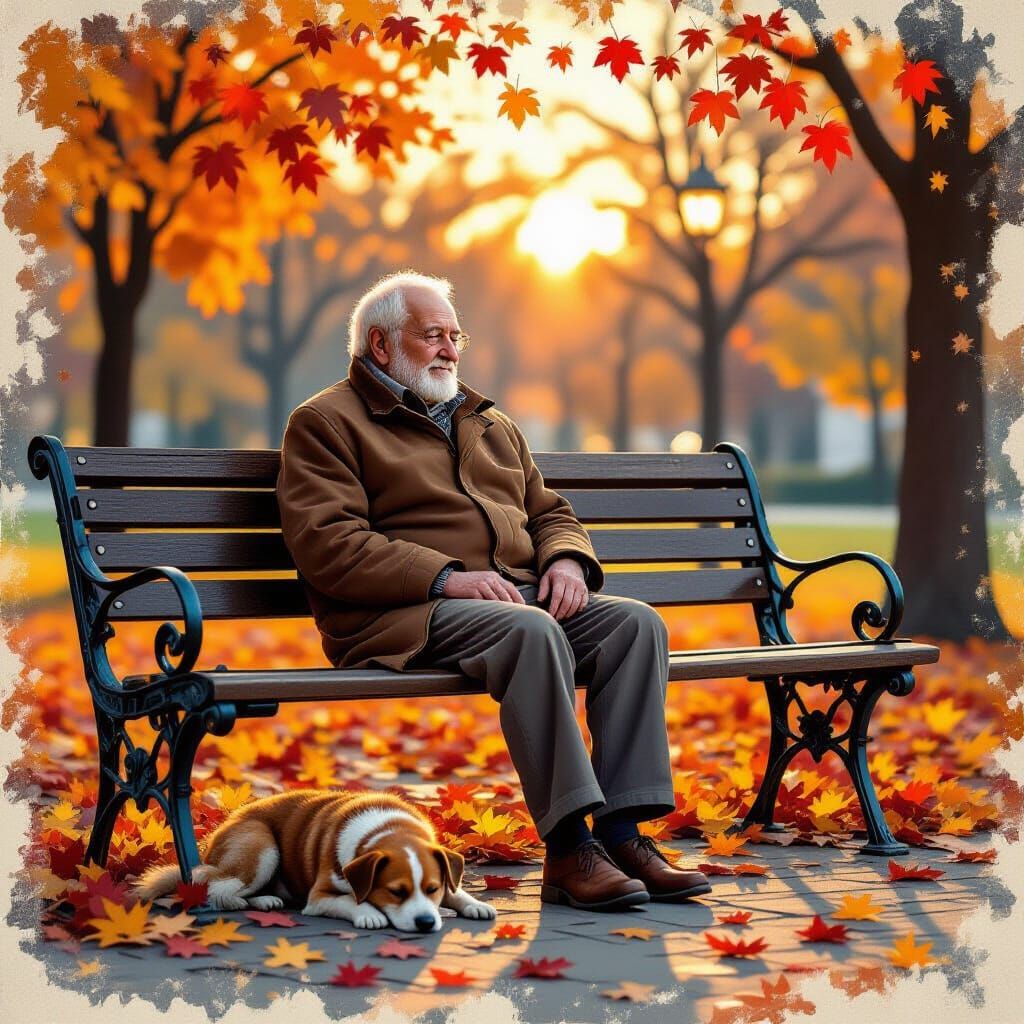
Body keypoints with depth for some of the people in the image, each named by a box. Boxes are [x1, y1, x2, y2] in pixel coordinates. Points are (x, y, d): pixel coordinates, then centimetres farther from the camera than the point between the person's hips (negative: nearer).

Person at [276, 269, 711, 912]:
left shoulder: (490, 423, 29)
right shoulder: (326, 422, 6)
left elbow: (550, 512, 29)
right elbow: (326, 545, -8)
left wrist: (567, 561, 3)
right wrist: (447, 577, -18)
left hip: (522, 592, 7)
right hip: (409, 616, -7)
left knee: (637, 623, -20)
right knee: (532, 632, -36)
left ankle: (624, 833, -27)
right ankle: (568, 849, -36)